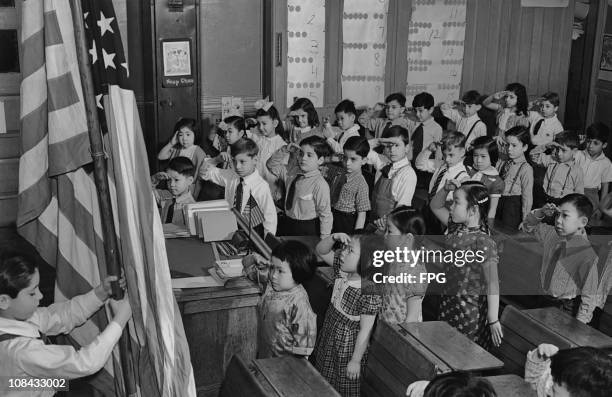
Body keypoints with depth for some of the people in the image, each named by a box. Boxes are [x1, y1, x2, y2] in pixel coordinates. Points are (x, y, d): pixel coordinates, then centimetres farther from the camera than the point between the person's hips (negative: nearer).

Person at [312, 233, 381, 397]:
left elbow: (365, 330, -24)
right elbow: (321, 251, 2)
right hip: (328, 340, 7)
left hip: (347, 349, -7)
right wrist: (334, 237, -19)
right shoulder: (343, 271, -8)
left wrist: (355, 361, -17)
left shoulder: (370, 293, -29)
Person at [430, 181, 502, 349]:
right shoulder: (457, 228, 3)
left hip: (470, 312, -8)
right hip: (448, 304, 8)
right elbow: (435, 207, 17)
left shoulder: (484, 243, -20)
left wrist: (493, 321, -23)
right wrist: (446, 189, -3)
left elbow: (492, 284, -21)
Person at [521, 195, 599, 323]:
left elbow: (589, 297, -20)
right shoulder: (551, 233, -5)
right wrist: (540, 213, -8)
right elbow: (528, 226, 12)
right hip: (543, 301, 6)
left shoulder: (587, 254, -25)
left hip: (567, 308, -6)